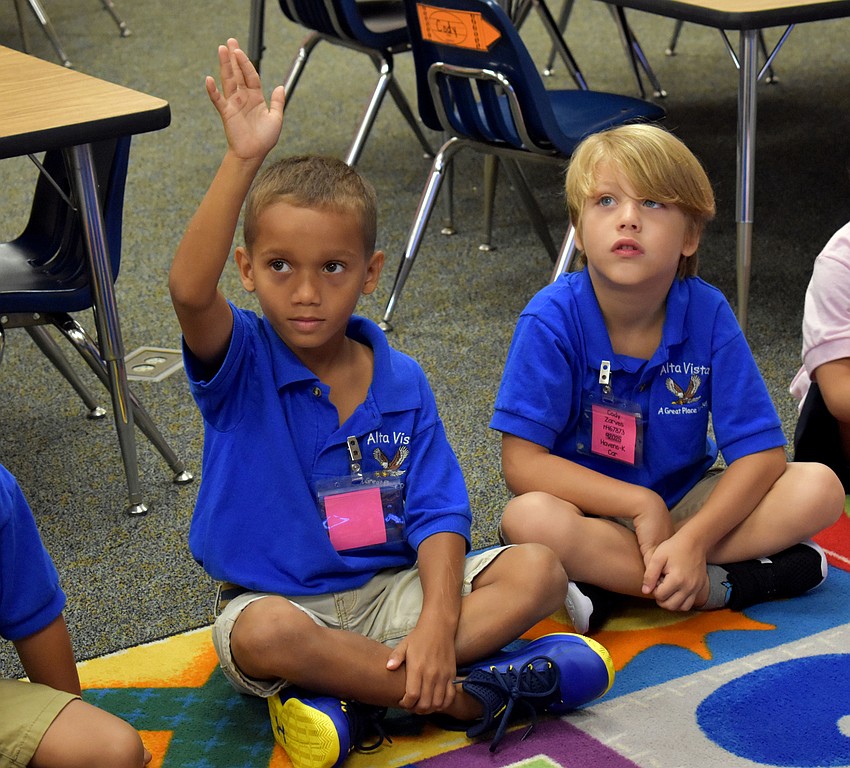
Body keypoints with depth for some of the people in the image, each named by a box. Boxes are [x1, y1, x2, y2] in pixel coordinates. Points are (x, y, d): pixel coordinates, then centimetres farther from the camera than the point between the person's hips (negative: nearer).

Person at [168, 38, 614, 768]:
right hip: (274, 597, -3)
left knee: (538, 569, -15)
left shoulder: (401, 382, 0)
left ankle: (353, 696, -28)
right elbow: (191, 290, -32)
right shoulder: (240, 365, -9)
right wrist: (242, 161, -41)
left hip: (390, 590, 4)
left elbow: (438, 514, -5)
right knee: (263, 636, -38)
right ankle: (470, 693, -25)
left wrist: (437, 624, -22)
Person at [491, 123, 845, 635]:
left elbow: (761, 452, -13)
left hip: (685, 502, 3)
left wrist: (692, 538, -27)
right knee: (528, 518, -36)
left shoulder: (707, 313, -13)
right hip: (592, 510, -3)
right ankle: (731, 584, -22)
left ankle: (614, 584, -20)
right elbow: (522, 461, -20)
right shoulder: (552, 320, -18)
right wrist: (640, 504, -25)